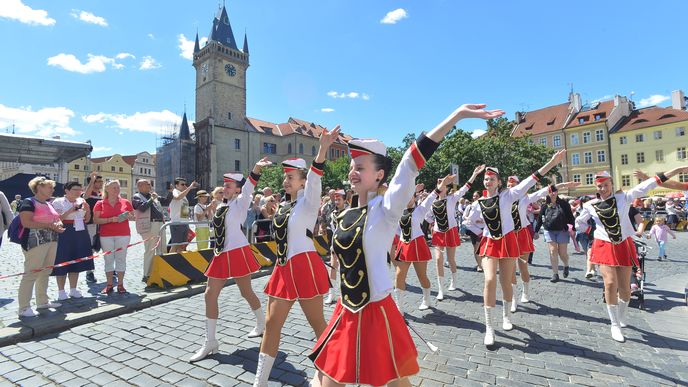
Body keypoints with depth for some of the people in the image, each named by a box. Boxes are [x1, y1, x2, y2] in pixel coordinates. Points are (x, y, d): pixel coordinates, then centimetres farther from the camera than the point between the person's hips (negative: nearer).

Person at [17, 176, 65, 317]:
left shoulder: (49, 204, 17)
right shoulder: (28, 202, -9)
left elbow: (55, 219, 27)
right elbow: (26, 222, -20)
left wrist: (58, 224, 4)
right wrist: (50, 225, -19)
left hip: (51, 242, 9)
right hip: (35, 242, -9)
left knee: (45, 272, 13)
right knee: (31, 274, -7)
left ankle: (42, 301, 23)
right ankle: (23, 308, -1)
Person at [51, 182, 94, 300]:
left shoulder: (82, 201, 10)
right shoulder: (58, 202, -5)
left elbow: (87, 219, 14)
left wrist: (87, 210, -3)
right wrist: (71, 211, -21)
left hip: (81, 234, 5)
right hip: (64, 234, -5)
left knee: (76, 261, 10)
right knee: (62, 262, 1)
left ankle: (73, 289, 21)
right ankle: (61, 291, 14)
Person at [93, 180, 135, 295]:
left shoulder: (126, 202, 7)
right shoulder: (100, 204, 5)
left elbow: (134, 217, 11)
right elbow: (96, 220, -3)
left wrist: (129, 216, -11)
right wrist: (110, 219, -17)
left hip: (123, 235, 0)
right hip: (106, 235, 0)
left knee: (121, 258, 1)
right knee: (108, 259, 4)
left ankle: (120, 284, 8)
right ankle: (109, 285, 13)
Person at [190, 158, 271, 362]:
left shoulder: (240, 203, -8)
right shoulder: (221, 206, 13)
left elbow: (248, 188, -28)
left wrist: (257, 168, -44)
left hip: (237, 253, -7)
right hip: (221, 255, 8)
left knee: (246, 292, 6)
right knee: (210, 294, 5)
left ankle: (261, 323, 33)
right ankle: (210, 342, 16)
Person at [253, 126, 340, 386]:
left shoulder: (308, 201, -8)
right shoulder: (285, 205, 14)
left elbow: (315, 178, -26)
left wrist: (323, 148, -42)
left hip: (304, 266, -7)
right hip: (284, 268, 8)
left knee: (317, 322, 6)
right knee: (272, 323, 11)